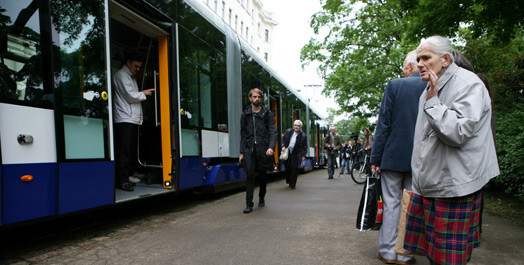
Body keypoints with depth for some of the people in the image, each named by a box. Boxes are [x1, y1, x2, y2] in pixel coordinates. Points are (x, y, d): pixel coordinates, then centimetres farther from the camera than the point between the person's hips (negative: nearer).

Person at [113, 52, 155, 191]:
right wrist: (144, 93, 1)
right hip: (124, 119, -9)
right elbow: (130, 95, -12)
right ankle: (122, 181, -9)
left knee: (132, 149, 11)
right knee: (124, 150, -10)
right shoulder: (121, 75, -4)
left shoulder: (132, 76, 25)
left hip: (133, 118, 9)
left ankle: (129, 174, 19)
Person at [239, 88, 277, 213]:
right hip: (249, 149, 1)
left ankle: (261, 198, 31)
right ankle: (249, 204, -4)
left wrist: (271, 147, -19)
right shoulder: (245, 115, 11)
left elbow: (273, 131, -3)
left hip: (263, 150, -1)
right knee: (250, 176, -7)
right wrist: (242, 152, 6)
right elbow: (243, 134, 12)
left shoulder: (268, 114, 5)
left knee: (262, 176, 9)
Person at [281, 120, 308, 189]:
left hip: (296, 155, -3)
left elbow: (305, 147, 0)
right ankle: (288, 181, 33)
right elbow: (283, 139, 13)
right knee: (287, 168, 11)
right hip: (287, 153, 3)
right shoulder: (288, 131, 2)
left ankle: (292, 185, 9)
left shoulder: (303, 136, -5)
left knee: (294, 169, -4)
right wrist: (283, 146, -1)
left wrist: (303, 155, -3)